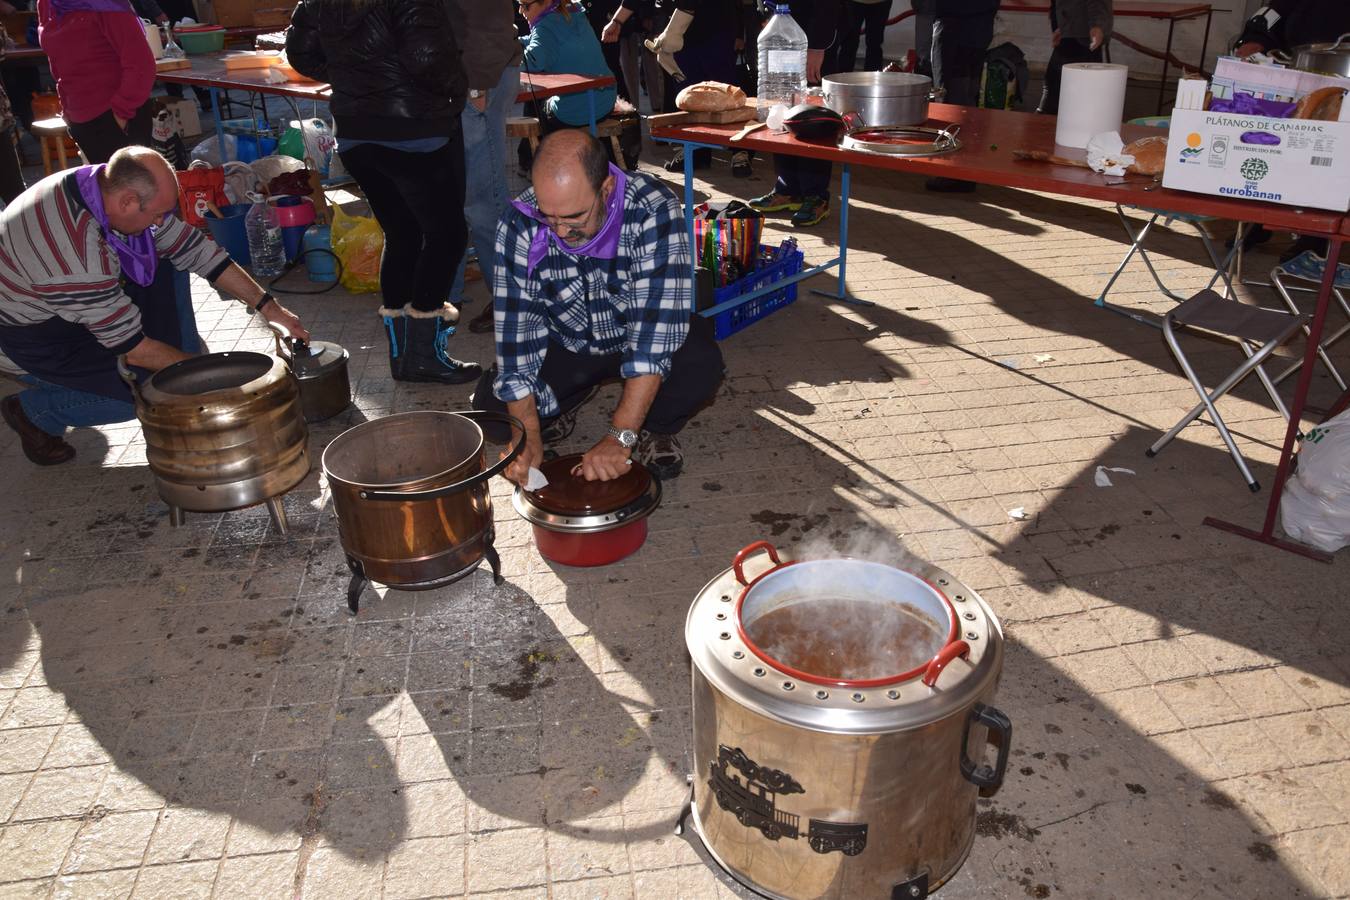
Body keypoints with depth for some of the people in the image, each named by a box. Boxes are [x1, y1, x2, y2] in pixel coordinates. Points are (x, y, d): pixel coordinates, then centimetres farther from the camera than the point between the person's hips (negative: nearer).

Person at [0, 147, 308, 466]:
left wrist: (269, 307, -12)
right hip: (28, 328, -8)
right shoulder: (76, 251, -39)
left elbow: (195, 249, -10)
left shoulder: (112, 186, -17)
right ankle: (34, 411, 7)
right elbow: (132, 348, -31)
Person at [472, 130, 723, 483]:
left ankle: (656, 427, 2)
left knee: (699, 363, -33)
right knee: (491, 405, -17)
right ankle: (560, 406, 18)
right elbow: (515, 326, -22)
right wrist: (529, 436, -31)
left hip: (639, 332, -2)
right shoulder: (519, 224, -24)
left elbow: (658, 323, -39)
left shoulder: (653, 211, -33)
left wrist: (620, 438, -44)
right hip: (565, 343, 3)